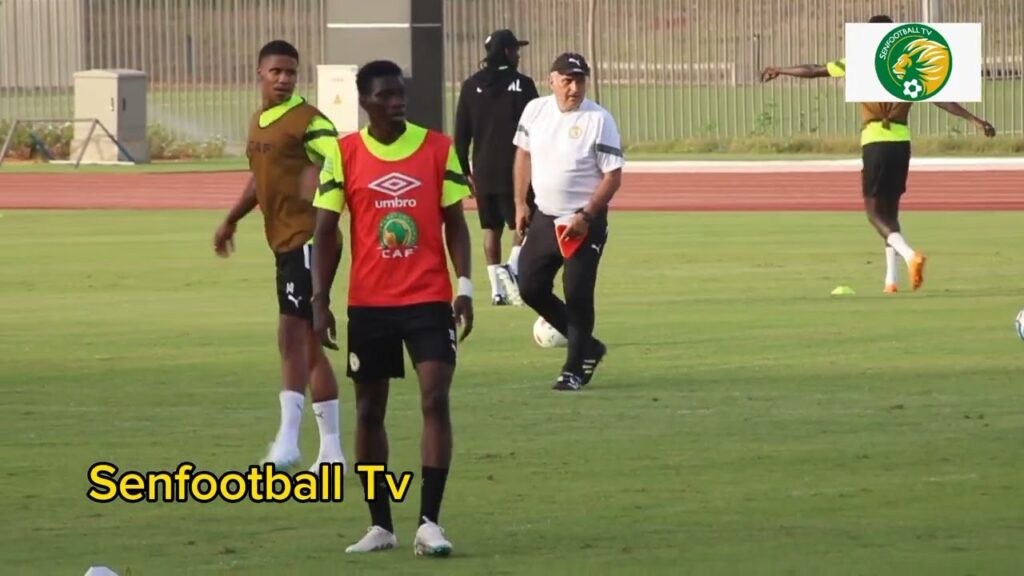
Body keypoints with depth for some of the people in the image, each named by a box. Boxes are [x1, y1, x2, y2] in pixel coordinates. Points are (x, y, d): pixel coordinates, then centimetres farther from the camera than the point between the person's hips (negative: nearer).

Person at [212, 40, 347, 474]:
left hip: (307, 239, -9)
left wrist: (319, 178, -39)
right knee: (308, 345, 12)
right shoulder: (257, 123, 17)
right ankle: (331, 450, 18)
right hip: (283, 243, 9)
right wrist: (231, 221, 30)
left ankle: (288, 440, -19)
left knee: (292, 336, -15)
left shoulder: (307, 121, -10)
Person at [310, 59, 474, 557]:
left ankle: (429, 524, -11)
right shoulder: (344, 155, 0)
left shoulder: (438, 148, 1)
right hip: (368, 304, 1)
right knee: (369, 409, 6)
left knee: (435, 400, -11)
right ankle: (380, 526, 16)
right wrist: (321, 301, -3)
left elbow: (454, 222, 4)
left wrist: (464, 287, -5)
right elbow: (326, 231, 3)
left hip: (429, 299, -1)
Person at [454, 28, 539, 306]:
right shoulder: (522, 84, -5)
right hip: (514, 169, -4)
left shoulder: (471, 86, 5)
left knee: (491, 229, 10)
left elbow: (461, 134, 6)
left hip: (483, 171, 4)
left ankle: (497, 288, 7)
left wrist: (465, 170, 12)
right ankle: (512, 270, -22)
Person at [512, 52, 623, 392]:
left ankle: (574, 369, 8)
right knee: (530, 287, 4)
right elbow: (524, 154, 16)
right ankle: (587, 346, 21)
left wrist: (586, 216, -20)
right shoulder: (535, 111, 2)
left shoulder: (598, 120, -14)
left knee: (577, 294, -5)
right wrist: (520, 203, 11)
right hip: (544, 217, 6)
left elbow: (613, 176, -13)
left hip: (584, 223, -6)